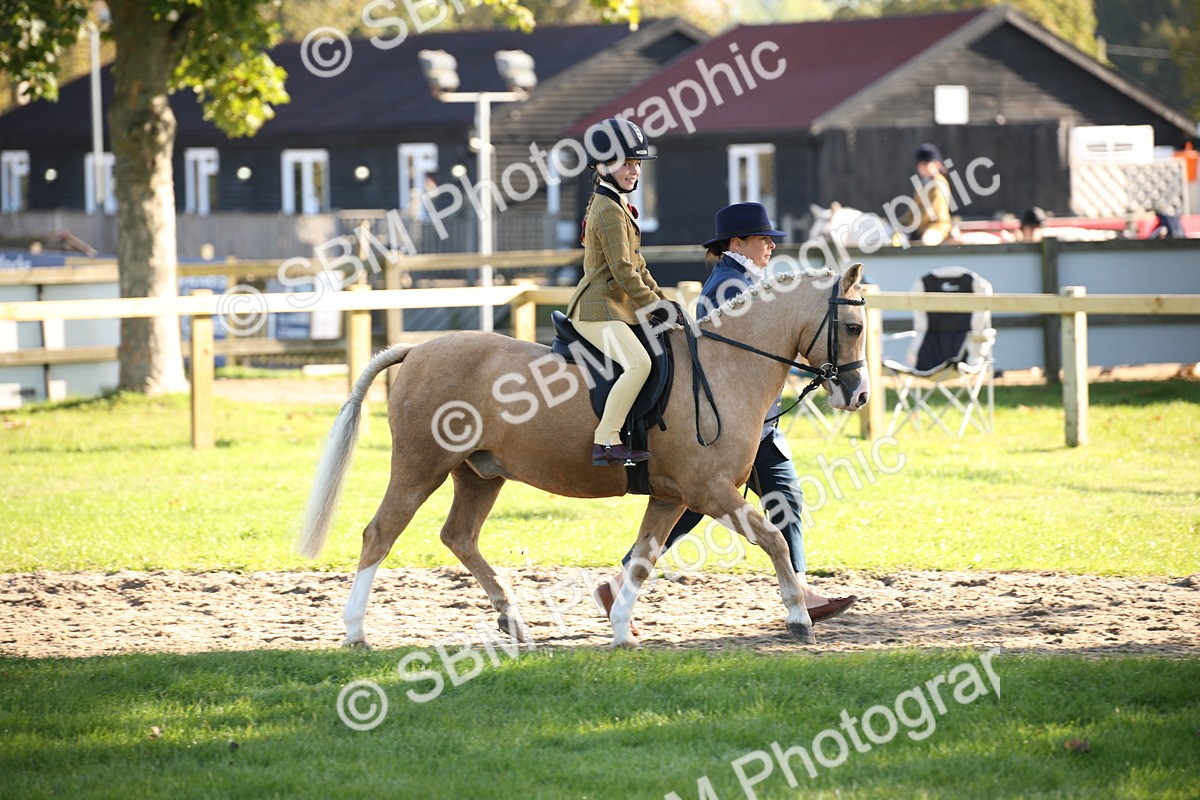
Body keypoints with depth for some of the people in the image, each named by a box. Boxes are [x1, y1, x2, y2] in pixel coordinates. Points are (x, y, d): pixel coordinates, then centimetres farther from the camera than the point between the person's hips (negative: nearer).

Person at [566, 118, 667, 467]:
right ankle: (605, 442, -30)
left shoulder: (619, 206, 19)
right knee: (638, 363, -29)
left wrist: (662, 302, 16)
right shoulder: (609, 211, -14)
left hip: (618, 307, 11)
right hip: (599, 310, -11)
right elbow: (623, 272, -19)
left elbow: (637, 266, 24)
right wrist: (655, 308, -16)